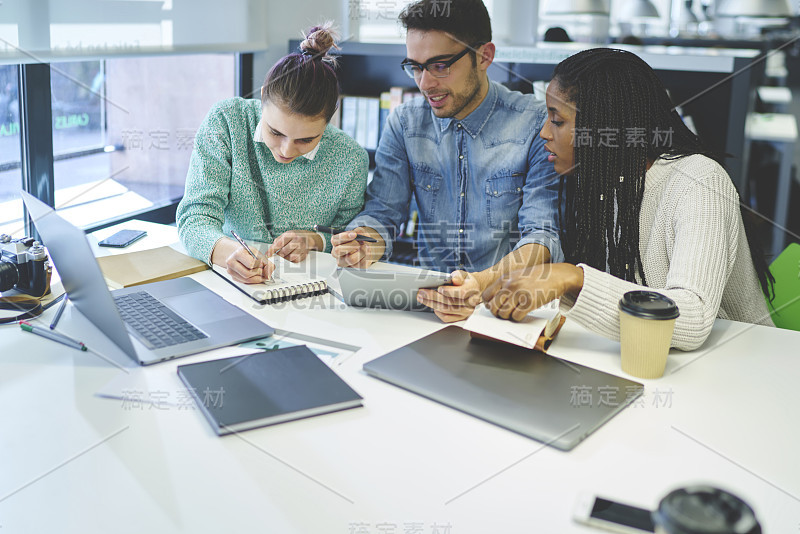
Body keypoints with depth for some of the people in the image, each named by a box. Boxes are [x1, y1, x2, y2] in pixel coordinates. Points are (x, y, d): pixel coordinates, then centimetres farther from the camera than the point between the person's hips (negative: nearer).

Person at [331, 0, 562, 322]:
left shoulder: (537, 125, -6)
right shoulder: (403, 123, 7)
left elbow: (543, 235, -12)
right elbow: (383, 211, 6)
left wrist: (486, 283, -32)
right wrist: (365, 245, -19)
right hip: (427, 295, 3)